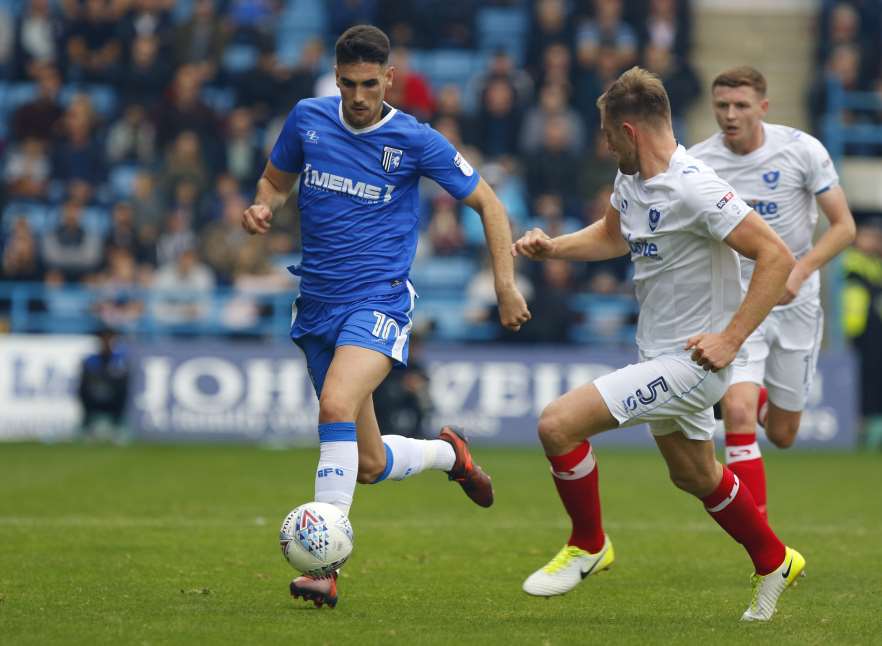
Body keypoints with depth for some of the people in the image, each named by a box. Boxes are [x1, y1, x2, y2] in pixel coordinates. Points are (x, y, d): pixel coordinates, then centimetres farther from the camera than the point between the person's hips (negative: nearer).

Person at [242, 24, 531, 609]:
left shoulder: (416, 141, -6)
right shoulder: (308, 119, 3)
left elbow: (487, 203, 4)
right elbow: (276, 180, 19)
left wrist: (506, 285, -3)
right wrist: (263, 208, -4)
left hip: (379, 301, -5)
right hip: (318, 304, 5)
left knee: (337, 406, -32)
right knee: (368, 465, 7)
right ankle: (448, 452, 41)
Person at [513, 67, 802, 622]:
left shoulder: (693, 189, -25)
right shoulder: (631, 180, 3)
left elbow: (777, 256, -26)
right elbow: (613, 236, 25)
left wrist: (729, 340, -25)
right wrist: (551, 247, 7)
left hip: (692, 363, -10)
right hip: (661, 355, 10)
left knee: (558, 424, -17)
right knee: (695, 476, 26)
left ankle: (588, 546, 5)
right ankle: (774, 562, 46)